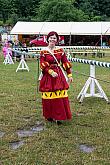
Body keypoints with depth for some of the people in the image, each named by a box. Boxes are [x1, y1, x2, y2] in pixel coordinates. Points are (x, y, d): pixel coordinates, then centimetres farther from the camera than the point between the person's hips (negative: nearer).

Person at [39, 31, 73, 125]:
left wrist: (69, 75, 3)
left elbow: (66, 63, 6)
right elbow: (43, 66, -6)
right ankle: (49, 116, 20)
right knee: (49, 97, 4)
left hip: (59, 75, 2)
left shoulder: (60, 50, 5)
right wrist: (51, 72, -18)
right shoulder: (43, 52, -2)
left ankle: (58, 116, 9)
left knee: (60, 97, -1)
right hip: (48, 76, -2)